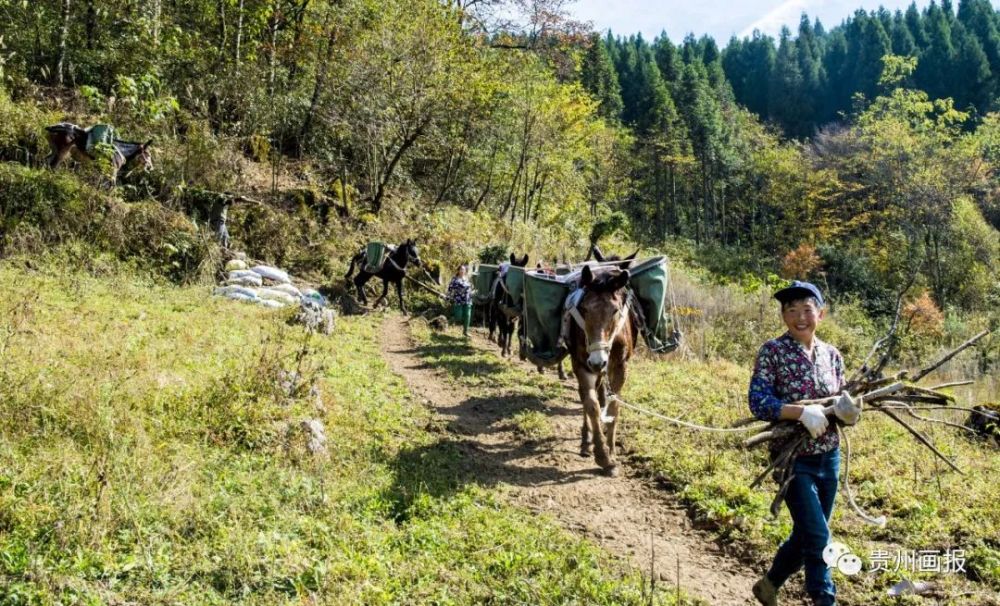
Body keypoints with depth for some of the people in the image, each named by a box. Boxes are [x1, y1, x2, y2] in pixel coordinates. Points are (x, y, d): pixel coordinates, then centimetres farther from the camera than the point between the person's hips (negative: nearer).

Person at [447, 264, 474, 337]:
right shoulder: (455, 279, -5)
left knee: (467, 316, 0)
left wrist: (470, 298, 19)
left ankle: (465, 331, 10)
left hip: (467, 301, 5)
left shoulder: (467, 279, 13)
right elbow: (450, 289, -7)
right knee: (458, 316, -4)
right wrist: (450, 299, -10)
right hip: (458, 301, -5)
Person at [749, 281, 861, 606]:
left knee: (805, 534, 16)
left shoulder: (832, 355, 4)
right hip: (794, 459, -6)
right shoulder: (773, 351, -12)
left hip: (829, 459, 6)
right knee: (818, 536, -8)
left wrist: (847, 411, -14)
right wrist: (802, 411, -31)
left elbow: (841, 404, 9)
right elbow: (758, 402, -19)